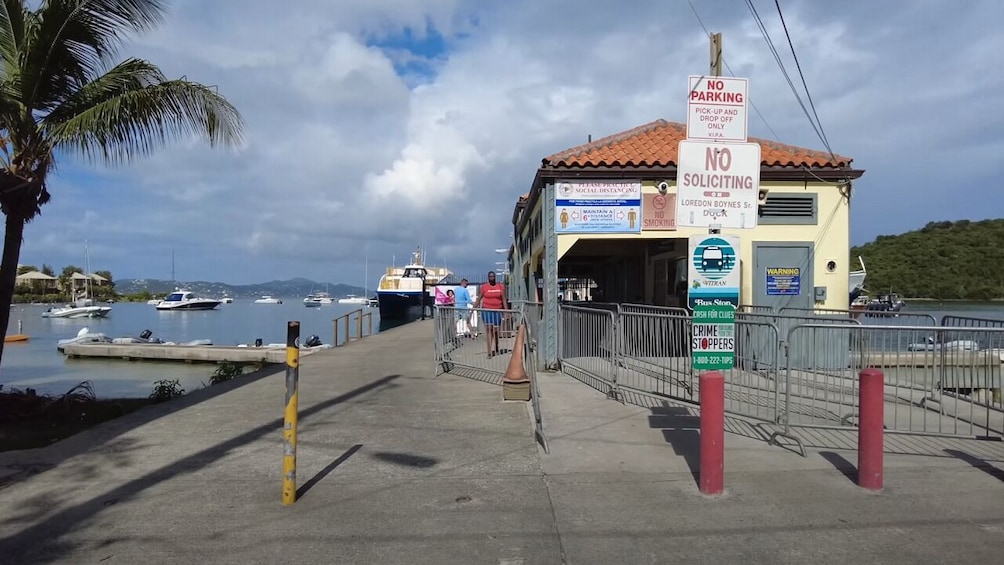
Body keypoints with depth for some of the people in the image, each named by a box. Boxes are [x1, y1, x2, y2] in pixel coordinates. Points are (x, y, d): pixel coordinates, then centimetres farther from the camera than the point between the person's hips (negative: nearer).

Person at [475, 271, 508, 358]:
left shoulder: (501, 286, 4)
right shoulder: (484, 287, 1)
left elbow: (504, 300, 5)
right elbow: (479, 299, 4)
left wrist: (506, 310, -1)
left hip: (497, 311, 2)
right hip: (487, 310, -2)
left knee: (495, 331, 9)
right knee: (489, 330, -8)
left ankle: (495, 349, 31)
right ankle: (490, 352, -9)